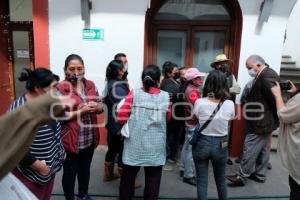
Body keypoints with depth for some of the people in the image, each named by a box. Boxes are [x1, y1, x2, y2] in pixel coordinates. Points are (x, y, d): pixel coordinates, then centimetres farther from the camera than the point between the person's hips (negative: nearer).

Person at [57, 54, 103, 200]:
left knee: (85, 168, 23)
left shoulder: (90, 85, 4)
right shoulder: (60, 88, -13)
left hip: (90, 138, 5)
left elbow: (101, 105, 8)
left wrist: (97, 106, -15)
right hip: (71, 140, -5)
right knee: (70, 172, 13)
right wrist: (80, 111, -24)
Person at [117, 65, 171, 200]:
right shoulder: (165, 97, -4)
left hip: (135, 145, 0)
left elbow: (121, 117, -12)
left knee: (128, 178, 20)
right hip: (156, 147, 1)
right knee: (153, 180, 17)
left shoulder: (134, 94, -9)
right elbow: (168, 118, 8)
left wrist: (134, 118, 6)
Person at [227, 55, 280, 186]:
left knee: (250, 150, 0)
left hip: (260, 122, -10)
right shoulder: (267, 74, 10)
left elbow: (274, 98, -23)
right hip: (266, 121, 10)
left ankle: (241, 177, 11)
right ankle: (260, 174, 32)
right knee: (263, 149, 18)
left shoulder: (267, 76, -21)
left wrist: (276, 118, -10)